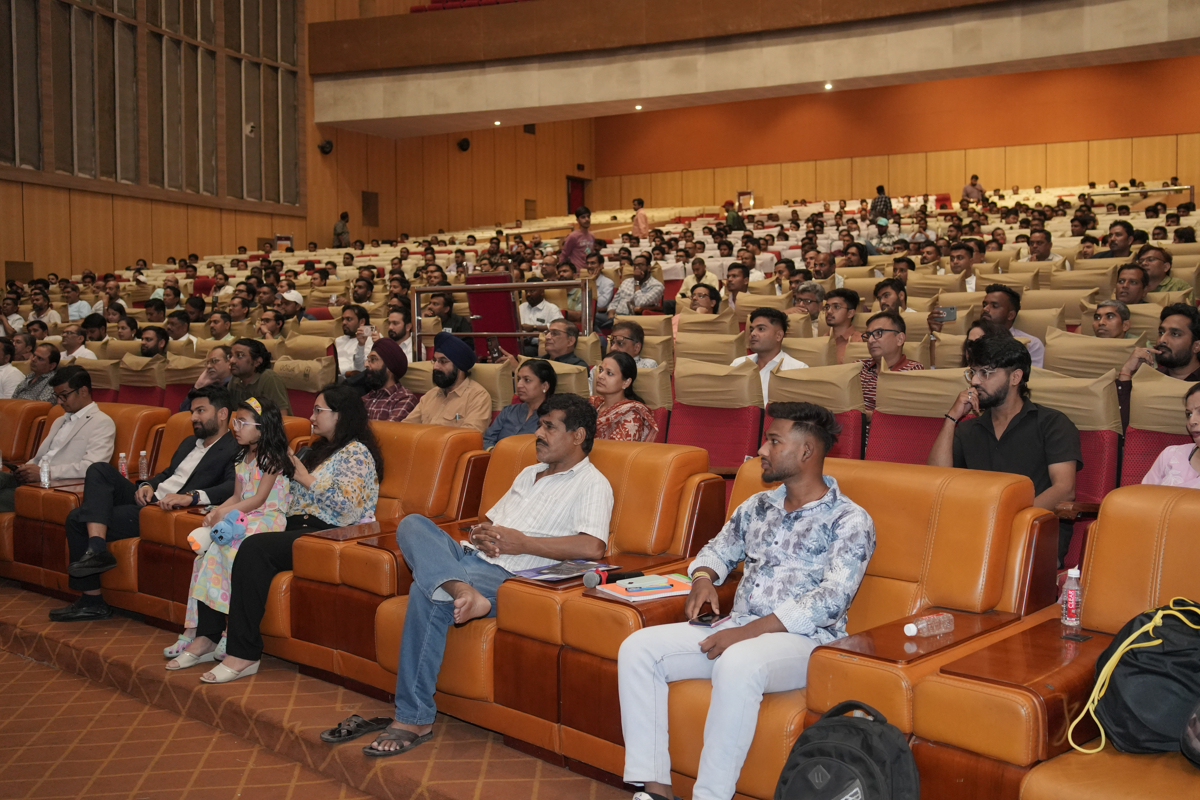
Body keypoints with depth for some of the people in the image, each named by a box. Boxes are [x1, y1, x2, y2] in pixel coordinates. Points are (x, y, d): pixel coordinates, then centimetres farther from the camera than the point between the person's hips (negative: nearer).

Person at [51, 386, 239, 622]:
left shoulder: (233, 452, -9)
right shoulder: (189, 443, 23)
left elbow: (234, 487, -26)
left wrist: (192, 496, -39)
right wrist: (147, 484, 5)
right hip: (148, 498, 9)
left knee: (78, 520, -12)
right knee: (99, 469, -11)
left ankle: (92, 601, -5)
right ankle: (97, 549, -19)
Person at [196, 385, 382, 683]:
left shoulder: (356, 453, -4)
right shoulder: (319, 449, 25)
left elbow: (348, 508, -17)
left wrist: (307, 480, -9)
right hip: (297, 527, 9)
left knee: (254, 548, -30)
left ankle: (243, 654, -27)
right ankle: (207, 636, -15)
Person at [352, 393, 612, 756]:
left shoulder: (592, 484, 1)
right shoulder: (529, 473, 28)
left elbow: (593, 546, -17)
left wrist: (521, 542, -14)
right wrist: (480, 534, 2)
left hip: (507, 575, -8)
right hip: (469, 558, 8)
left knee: (426, 593, -30)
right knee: (412, 523, -17)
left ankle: (414, 720, -22)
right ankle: (461, 590, -44)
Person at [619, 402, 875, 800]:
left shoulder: (849, 520, -4)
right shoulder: (759, 506, 18)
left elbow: (832, 598, -16)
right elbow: (718, 548, 30)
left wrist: (750, 631, -22)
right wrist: (703, 578, 4)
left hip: (801, 639, -7)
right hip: (736, 629, 7)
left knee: (737, 664, -40)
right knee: (637, 648, -12)